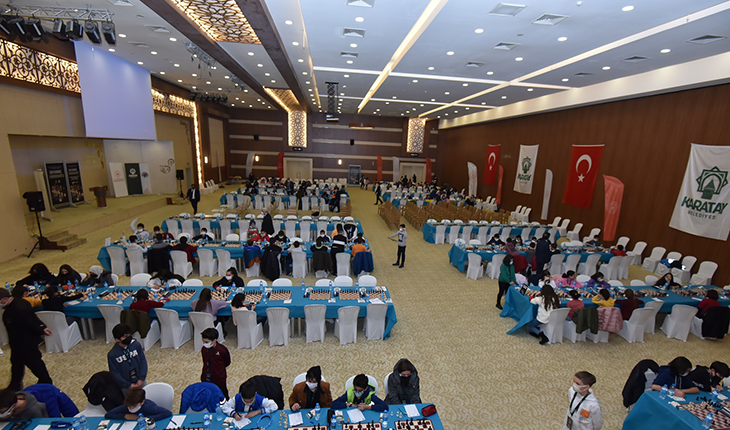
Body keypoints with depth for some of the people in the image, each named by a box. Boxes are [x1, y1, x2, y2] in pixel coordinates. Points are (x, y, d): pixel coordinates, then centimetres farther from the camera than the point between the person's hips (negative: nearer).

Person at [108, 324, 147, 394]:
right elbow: (115, 373, -11)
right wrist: (128, 385, -12)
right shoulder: (112, 354, -18)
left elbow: (143, 360, -7)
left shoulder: (136, 344, -15)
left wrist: (141, 378, -11)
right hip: (126, 386, -1)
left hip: (140, 381, 2)